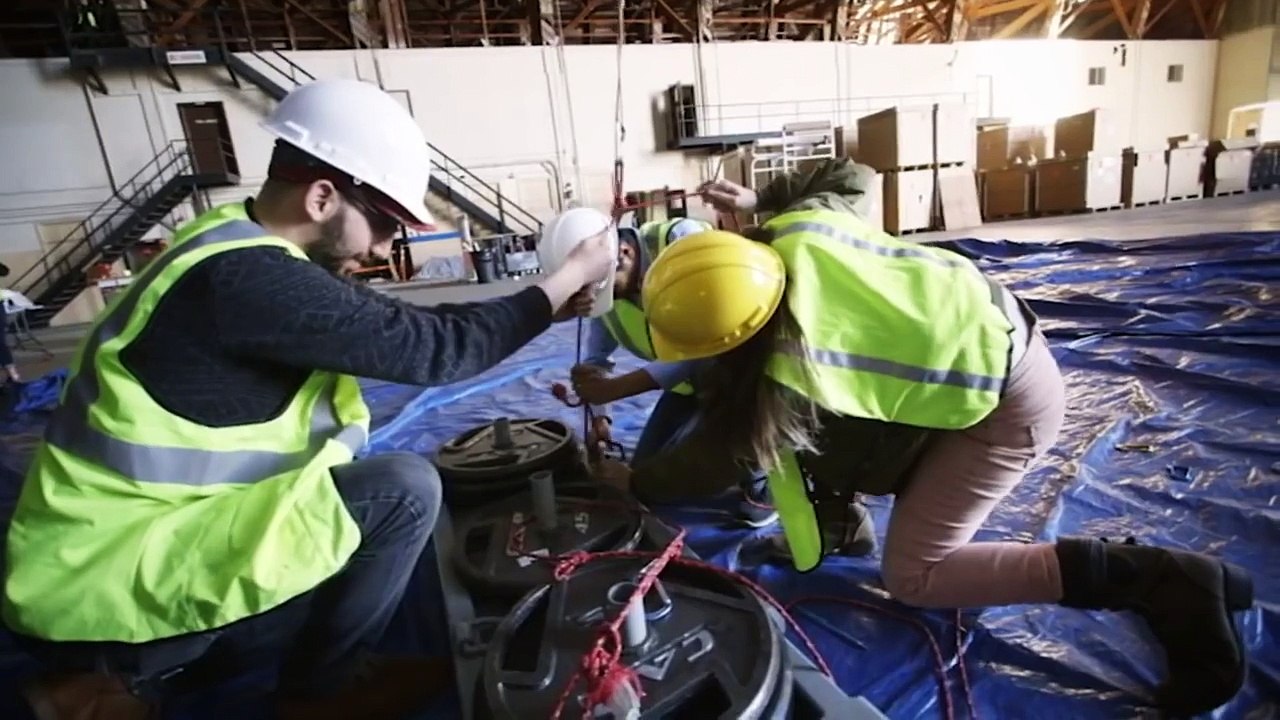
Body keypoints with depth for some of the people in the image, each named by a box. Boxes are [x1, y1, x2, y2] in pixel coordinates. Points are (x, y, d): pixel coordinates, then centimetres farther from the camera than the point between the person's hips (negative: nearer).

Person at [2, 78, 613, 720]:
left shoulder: (236, 248, 3)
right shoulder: (247, 277, -27)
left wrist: (540, 305, 4)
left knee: (356, 552, 20)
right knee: (405, 491, -17)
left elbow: (396, 327, 6)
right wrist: (566, 280, -13)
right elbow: (434, 352, -25)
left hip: (120, 538, 9)